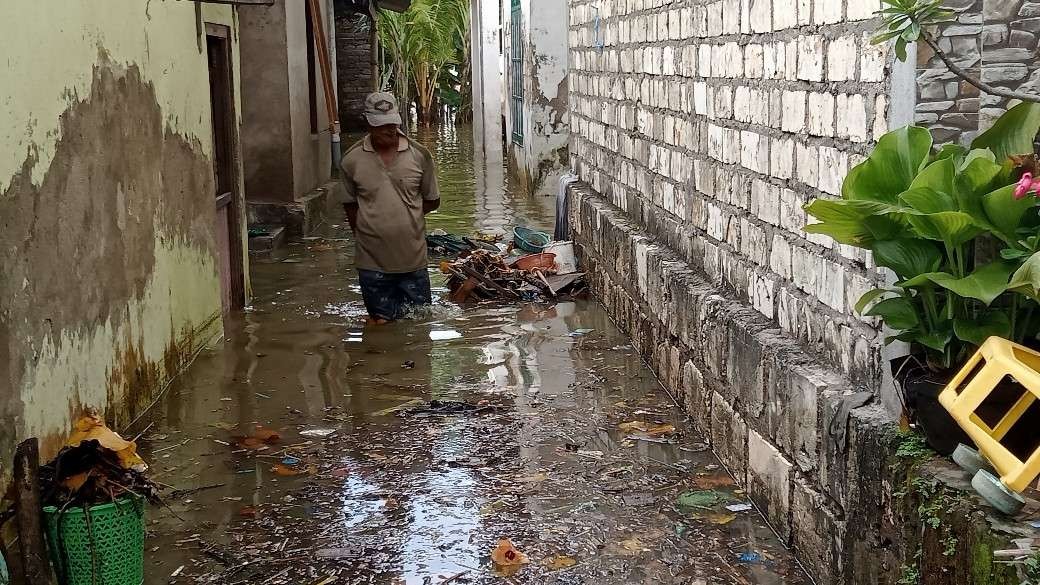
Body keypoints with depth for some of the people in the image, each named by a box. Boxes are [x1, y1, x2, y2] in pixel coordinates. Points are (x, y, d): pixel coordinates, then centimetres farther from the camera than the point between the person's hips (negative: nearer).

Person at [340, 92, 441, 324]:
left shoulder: (419, 155, -3)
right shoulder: (352, 159, -4)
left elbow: (432, 201, 8)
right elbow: (350, 204, 9)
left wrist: (407, 215, 1)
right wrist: (363, 231, 1)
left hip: (413, 258, 1)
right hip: (373, 261, 0)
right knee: (381, 322, 9)